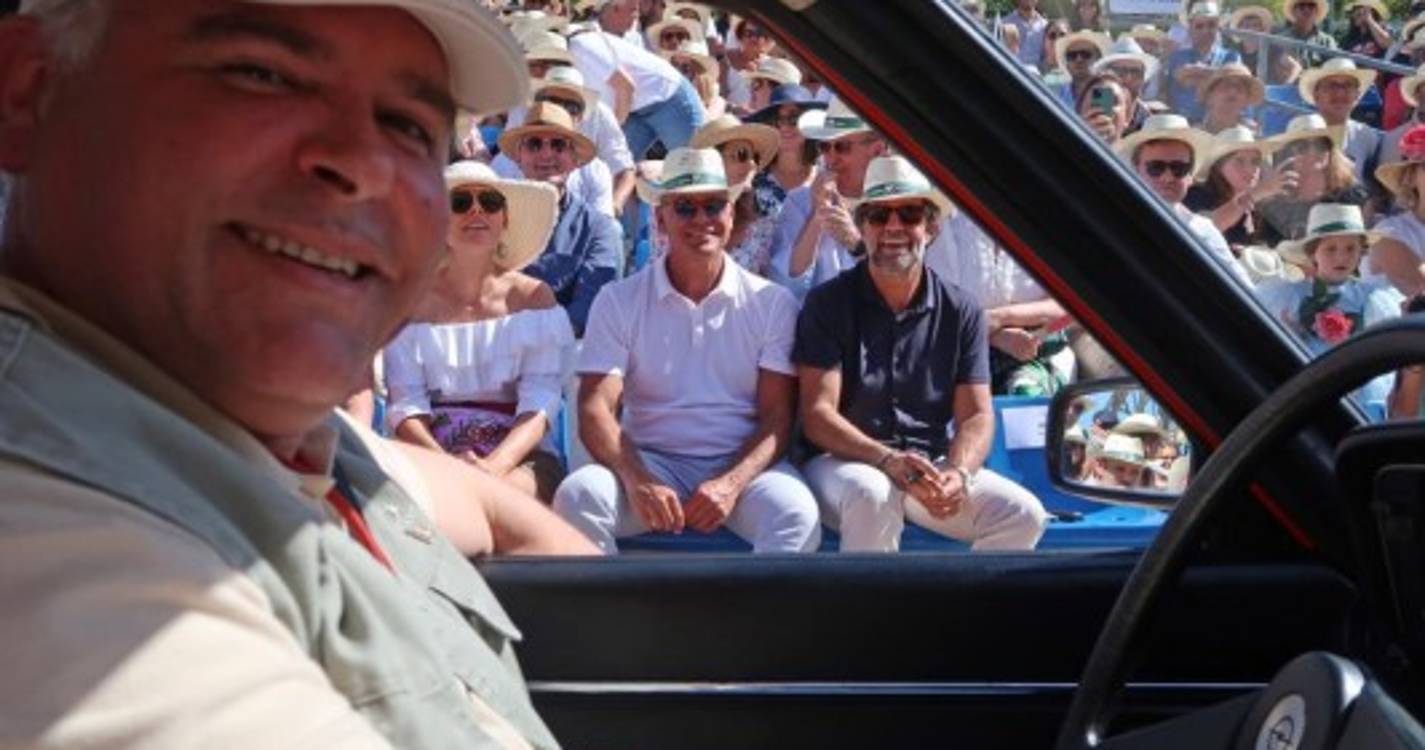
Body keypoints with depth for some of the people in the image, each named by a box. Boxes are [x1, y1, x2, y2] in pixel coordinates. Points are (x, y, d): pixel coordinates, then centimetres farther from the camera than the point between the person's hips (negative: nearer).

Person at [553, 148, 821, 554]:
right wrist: (636, 482, -24)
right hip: (650, 462, 0)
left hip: (742, 464, 0)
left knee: (796, 513, -31)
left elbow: (777, 416, 0)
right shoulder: (619, 301, 5)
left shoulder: (772, 303, 5)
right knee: (577, 494, -29)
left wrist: (731, 484, -19)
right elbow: (596, 409, -5)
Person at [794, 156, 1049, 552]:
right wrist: (888, 460, -26)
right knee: (871, 493, -37)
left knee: (1023, 514, -18)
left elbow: (976, 415, 3)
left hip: (931, 465, 4)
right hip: (844, 463, -3)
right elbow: (817, 415, -9)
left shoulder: (961, 311, 7)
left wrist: (959, 472, -20)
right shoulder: (828, 303, -2)